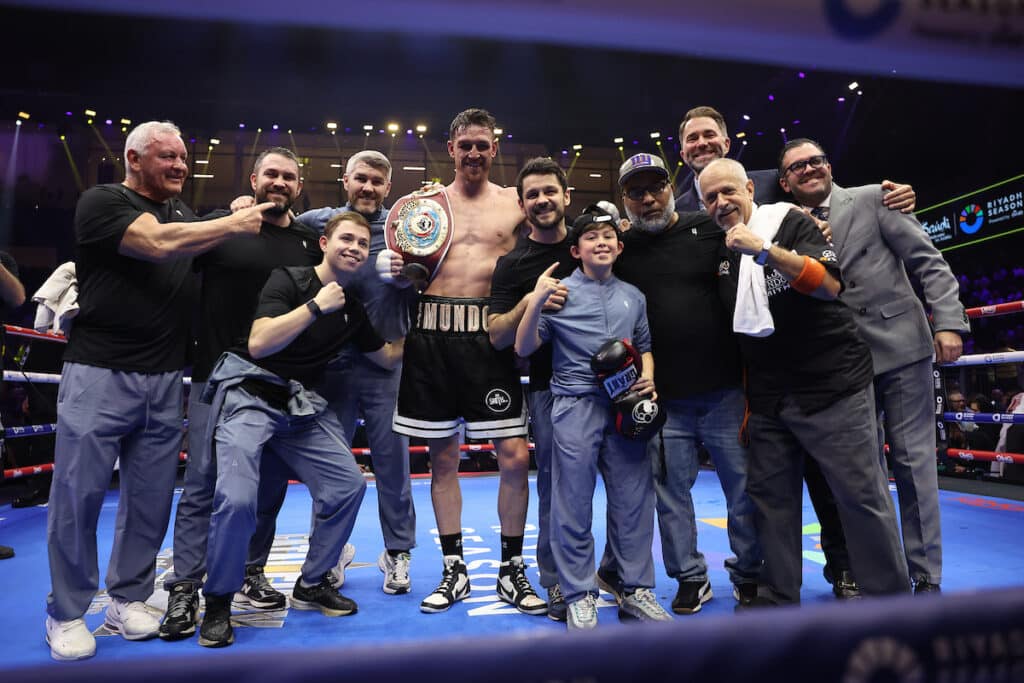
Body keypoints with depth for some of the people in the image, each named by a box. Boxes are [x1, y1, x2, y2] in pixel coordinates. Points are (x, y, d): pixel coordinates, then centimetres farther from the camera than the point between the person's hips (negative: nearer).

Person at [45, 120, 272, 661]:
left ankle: (128, 600, 24)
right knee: (78, 495, 2)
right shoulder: (101, 202, -4)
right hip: (100, 373, -5)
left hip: (165, 378, 6)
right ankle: (66, 614, 18)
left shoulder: (180, 210, 19)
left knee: (151, 498, 8)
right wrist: (233, 224, -13)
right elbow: (158, 244, -20)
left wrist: (234, 221, 3)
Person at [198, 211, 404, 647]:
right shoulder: (289, 280, -10)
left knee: (348, 484, -2)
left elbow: (388, 357, 21)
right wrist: (316, 306, -23)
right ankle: (218, 602, 3)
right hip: (249, 393, -6)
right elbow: (259, 343, -23)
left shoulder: (353, 309, 9)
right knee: (237, 497, -23)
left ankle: (312, 584, 18)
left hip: (300, 403, 6)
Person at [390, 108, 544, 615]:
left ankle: (511, 570, 16)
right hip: (433, 335, 2)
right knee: (442, 457, 8)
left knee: (514, 456, -5)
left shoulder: (515, 204, 10)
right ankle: (454, 570, 25)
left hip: (490, 336, -1)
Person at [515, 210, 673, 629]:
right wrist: (535, 303, -17)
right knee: (574, 502, 2)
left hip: (625, 405, 4)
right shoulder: (561, 291, 1)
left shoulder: (633, 296, 14)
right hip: (576, 405, -4)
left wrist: (648, 377, 3)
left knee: (634, 498, 7)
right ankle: (579, 596, 16)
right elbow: (524, 348, -3)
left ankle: (636, 590, 22)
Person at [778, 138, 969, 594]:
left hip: (900, 347, -2)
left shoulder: (873, 198, 4)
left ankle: (925, 576, 12)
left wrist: (947, 321, -9)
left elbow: (927, 262, -1)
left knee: (913, 462, 0)